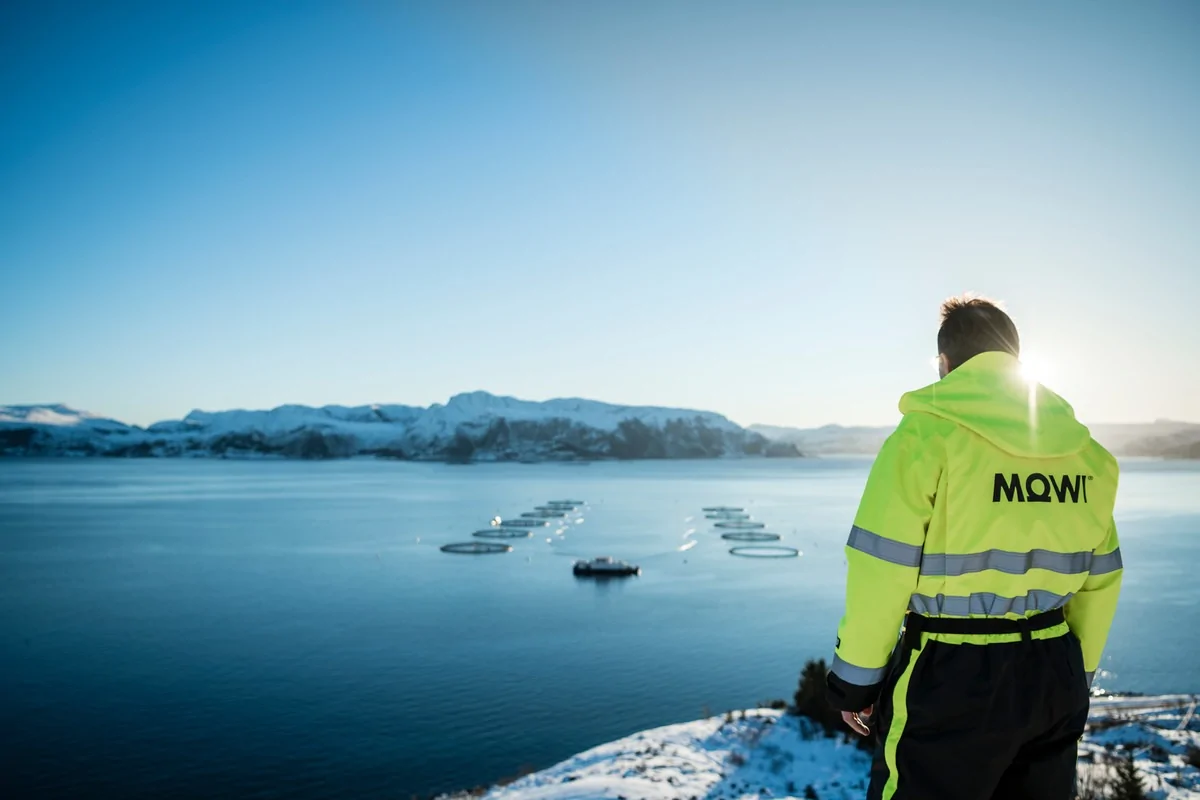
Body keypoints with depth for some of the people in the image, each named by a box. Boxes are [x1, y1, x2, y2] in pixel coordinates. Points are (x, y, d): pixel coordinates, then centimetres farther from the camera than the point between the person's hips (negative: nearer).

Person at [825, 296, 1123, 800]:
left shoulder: (926, 436, -14)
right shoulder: (1082, 450, 5)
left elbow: (881, 569, -16)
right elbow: (1100, 579, 12)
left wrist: (855, 680, -5)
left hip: (951, 678, -6)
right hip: (1053, 678, 6)